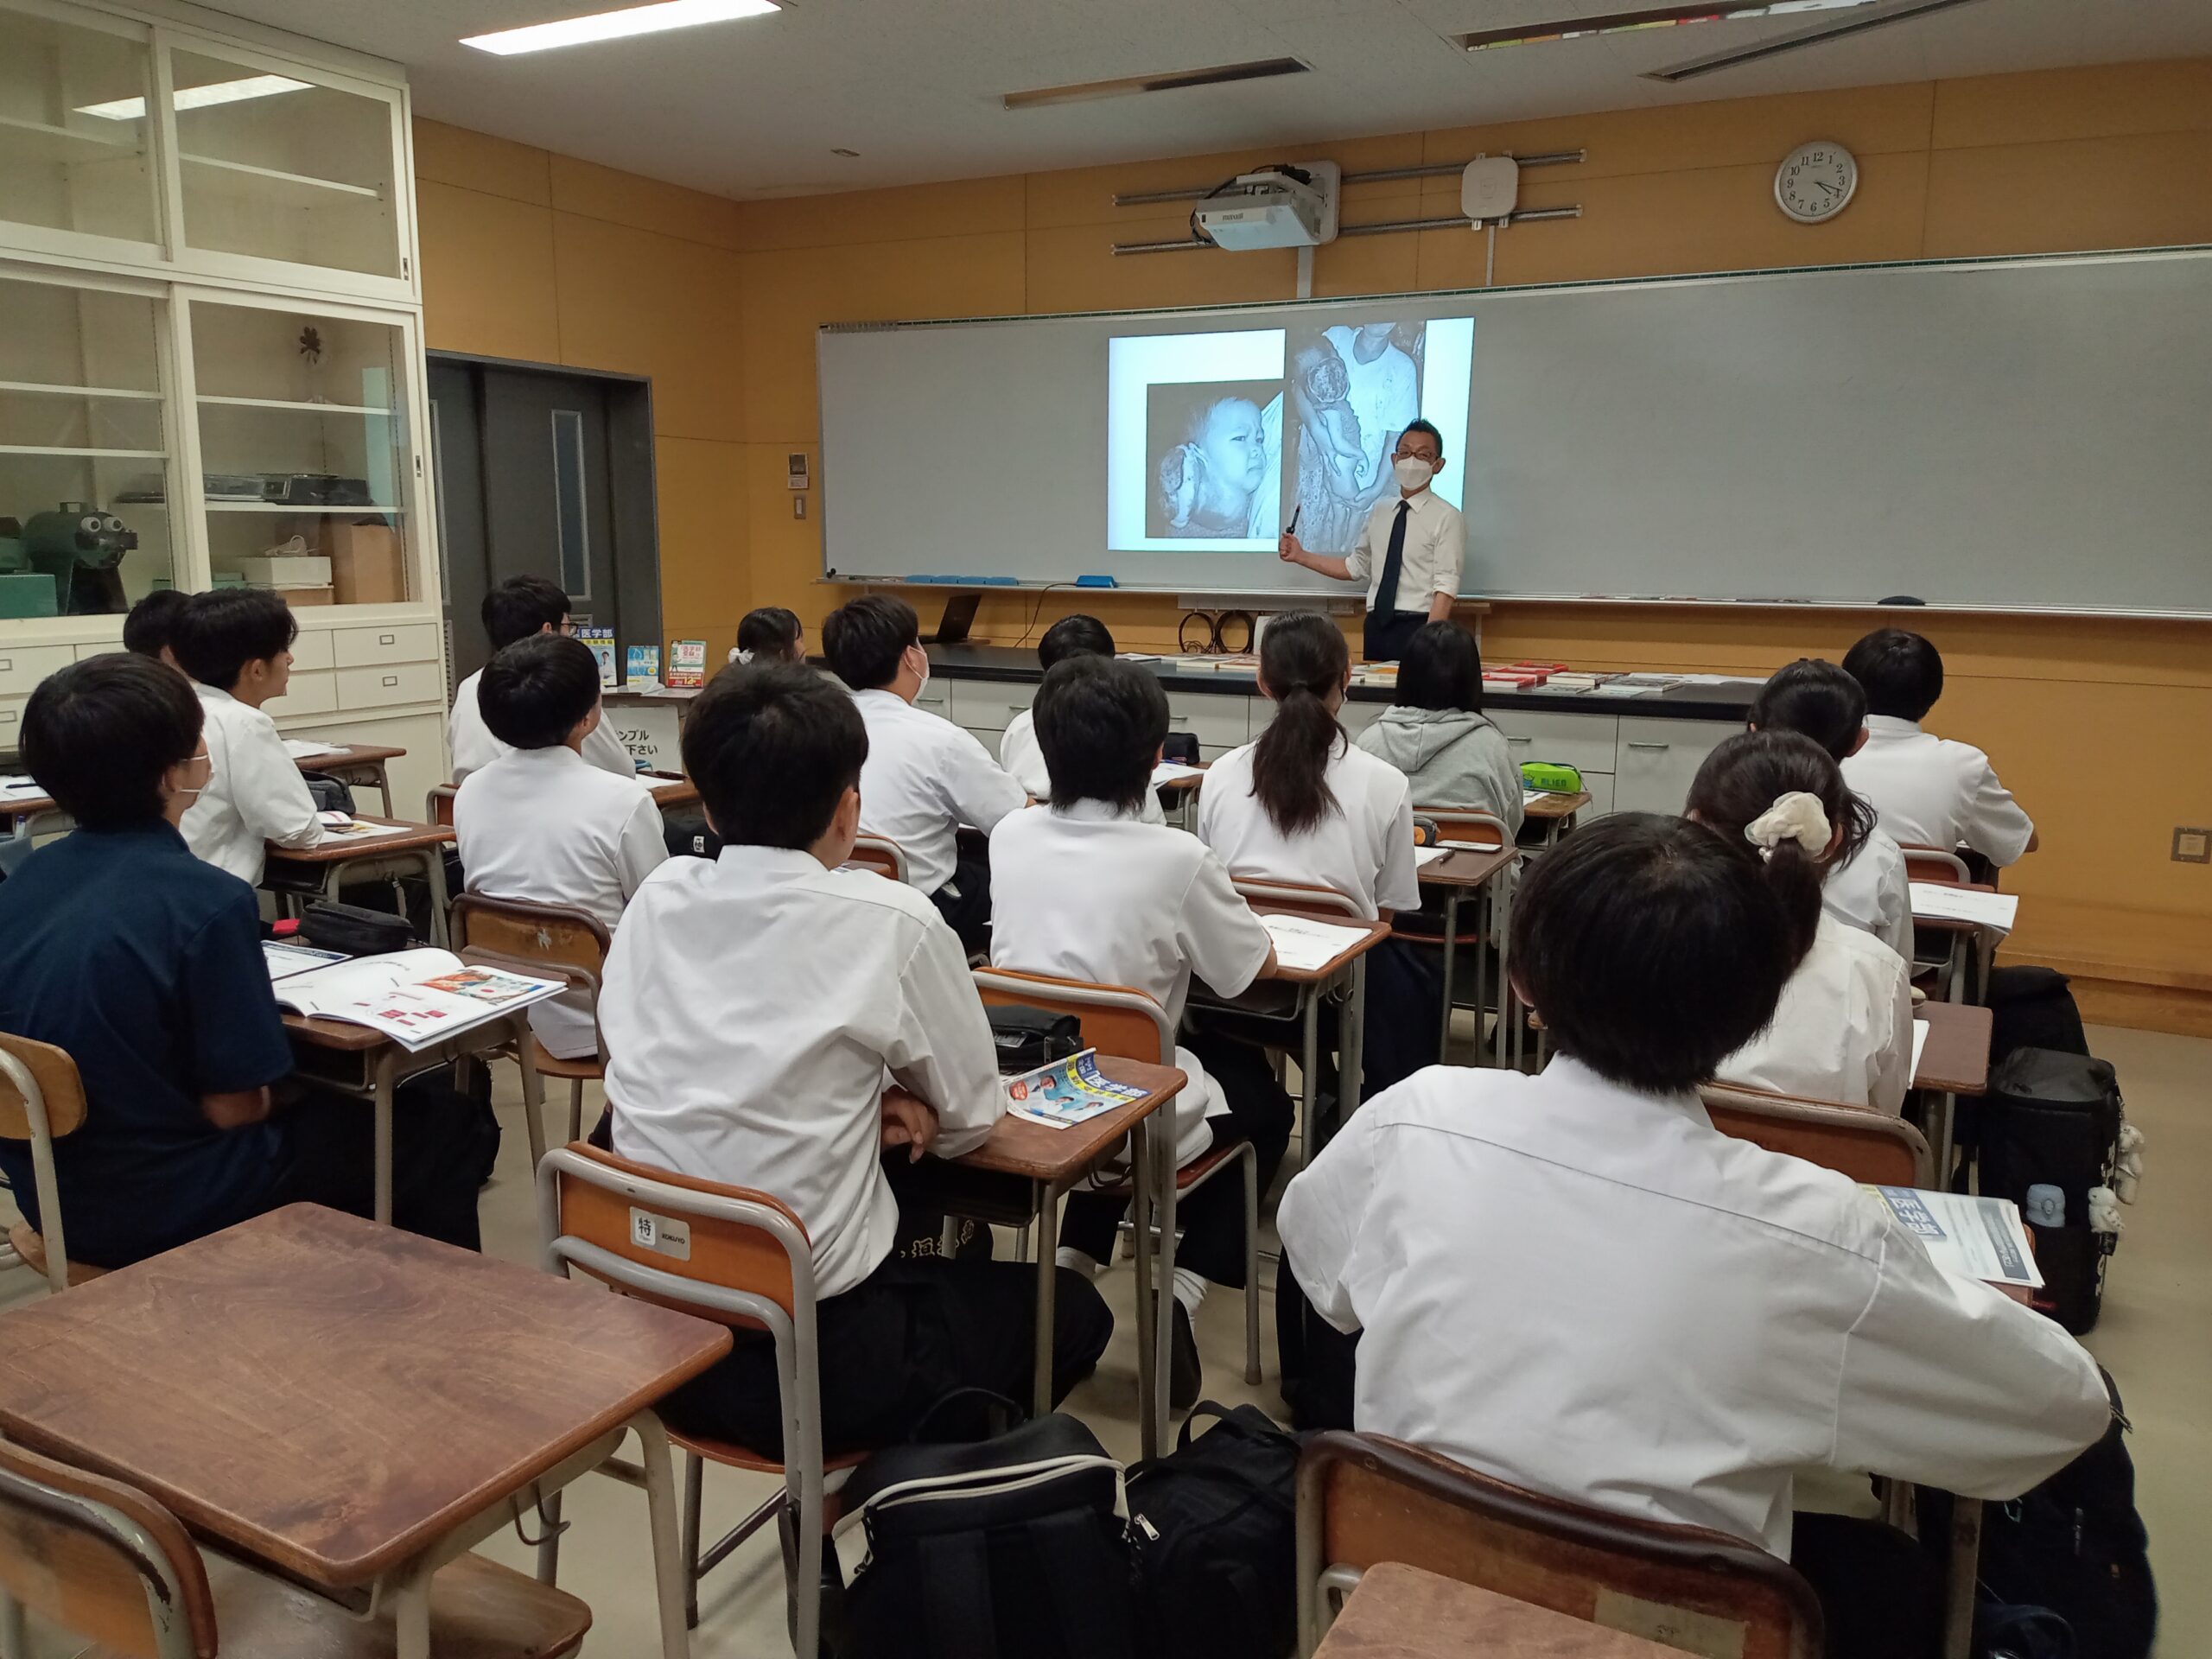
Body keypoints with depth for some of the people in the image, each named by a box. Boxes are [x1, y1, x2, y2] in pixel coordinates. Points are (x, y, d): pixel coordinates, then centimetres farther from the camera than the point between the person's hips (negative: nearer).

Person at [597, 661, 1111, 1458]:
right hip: (814, 1358, -6)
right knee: (1073, 1310, 18)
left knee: (926, 1267, 30)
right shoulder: (891, 922, -14)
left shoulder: (657, 897, 0)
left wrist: (862, 1106, 1)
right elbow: (971, 1116, -2)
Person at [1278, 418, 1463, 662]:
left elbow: (1445, 587, -13)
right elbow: (1356, 567, 18)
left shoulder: (1446, 517, -5)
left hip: (1417, 627, -5)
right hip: (1376, 626, 5)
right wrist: (1300, 557, 12)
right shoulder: (1380, 510, 12)